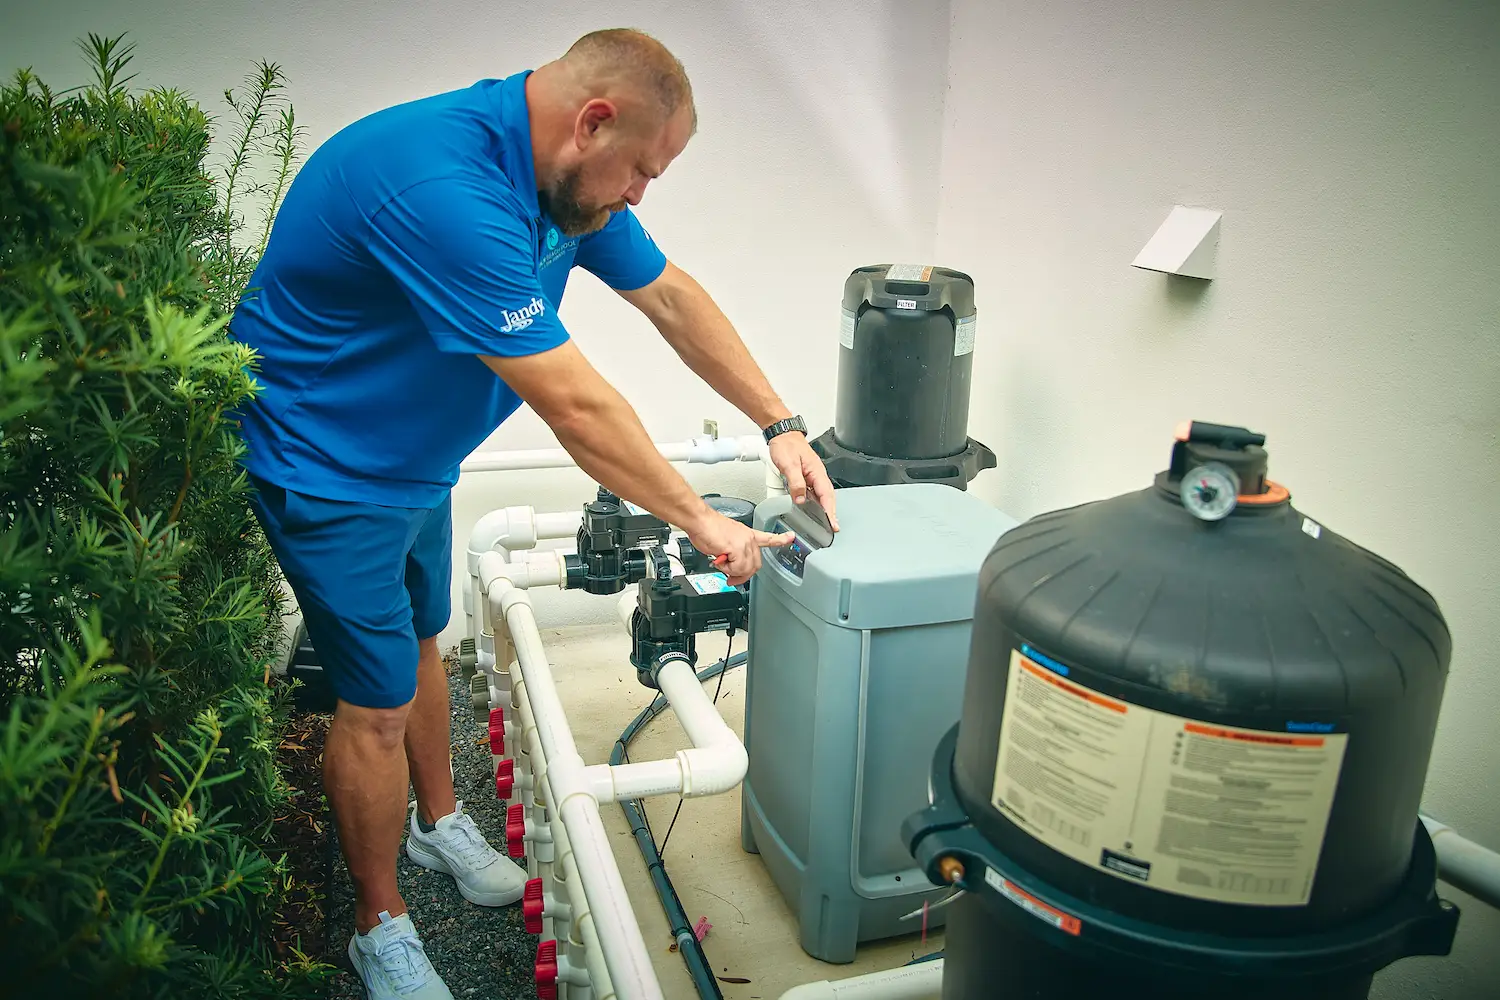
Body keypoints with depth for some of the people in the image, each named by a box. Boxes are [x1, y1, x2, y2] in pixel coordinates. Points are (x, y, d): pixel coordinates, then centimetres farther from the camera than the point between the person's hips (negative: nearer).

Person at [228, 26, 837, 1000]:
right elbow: (575, 408, -34)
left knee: (419, 639, 22)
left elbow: (671, 297, 2)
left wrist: (781, 425, -1)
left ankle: (439, 819, 44)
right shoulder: (443, 189, -36)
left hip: (413, 454, 9)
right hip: (327, 466, -8)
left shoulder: (567, 176, -6)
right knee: (380, 701, 1)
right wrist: (703, 522, -23)